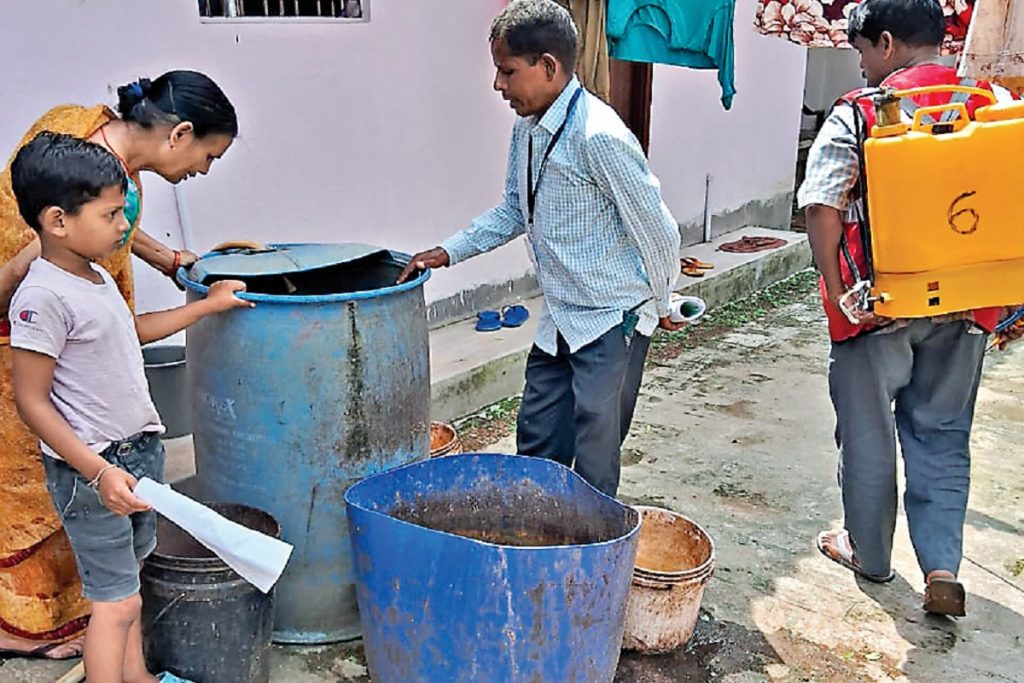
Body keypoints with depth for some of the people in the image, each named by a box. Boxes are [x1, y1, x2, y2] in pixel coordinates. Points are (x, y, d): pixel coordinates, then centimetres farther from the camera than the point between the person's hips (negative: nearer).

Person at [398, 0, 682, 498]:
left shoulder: (598, 135, -23)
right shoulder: (527, 129, 4)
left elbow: (655, 227, -16)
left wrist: (660, 304, -2)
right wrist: (447, 252, 8)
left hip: (612, 322, -8)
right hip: (559, 322, 8)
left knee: (593, 466, 2)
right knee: (536, 443, 18)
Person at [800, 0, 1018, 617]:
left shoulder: (858, 115, -11)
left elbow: (823, 209, -18)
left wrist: (837, 291, -10)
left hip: (876, 304, -4)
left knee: (868, 432, 13)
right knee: (943, 436, 16)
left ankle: (869, 554, 28)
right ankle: (942, 568, 11)